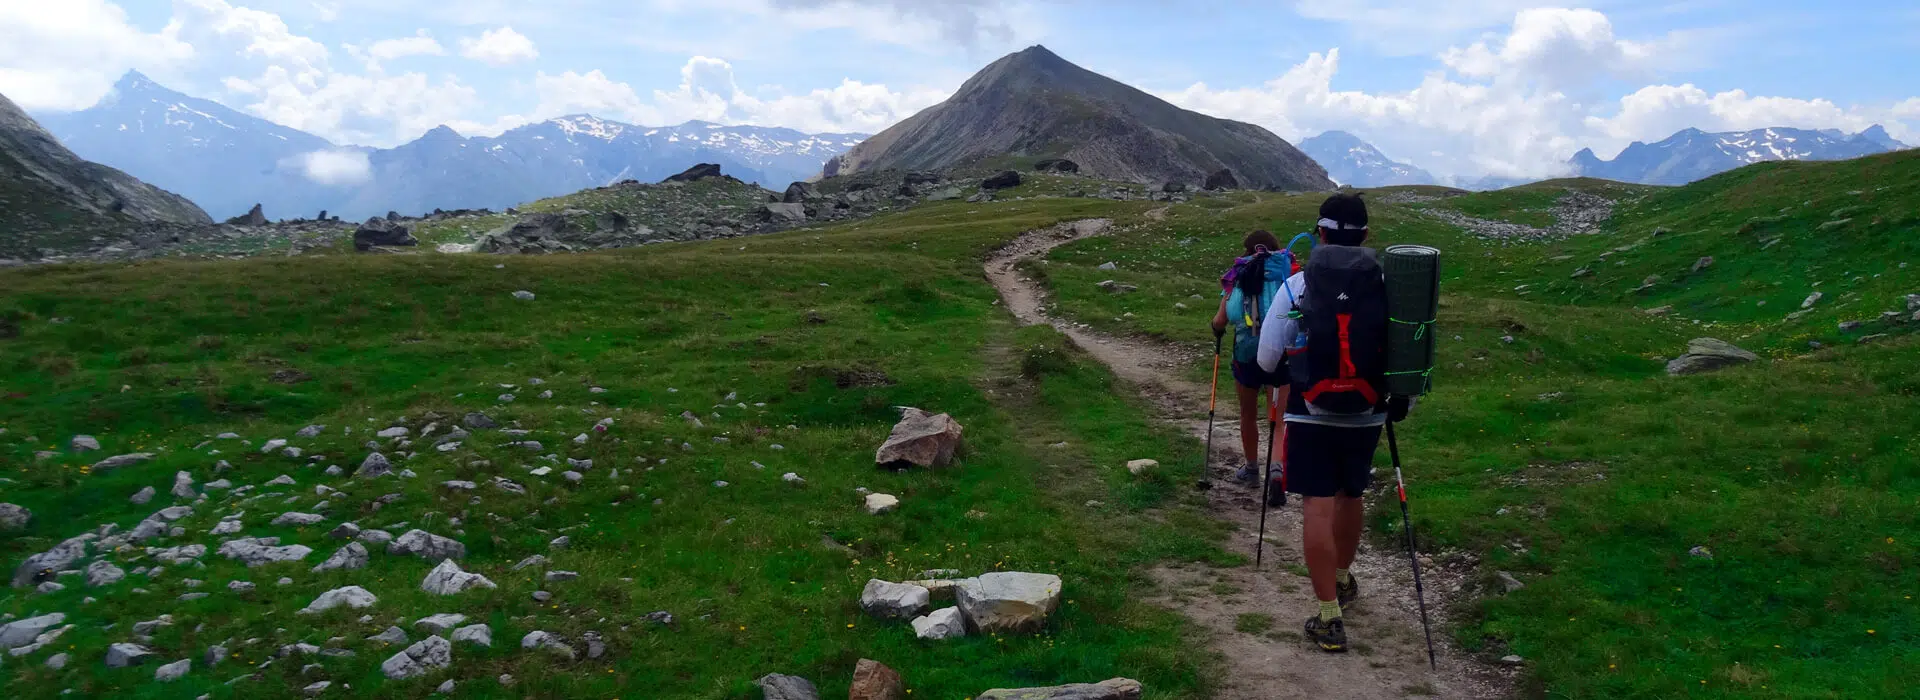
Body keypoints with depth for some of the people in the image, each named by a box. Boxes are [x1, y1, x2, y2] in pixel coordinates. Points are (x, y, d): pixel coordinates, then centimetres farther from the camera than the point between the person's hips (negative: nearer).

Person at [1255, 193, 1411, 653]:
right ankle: (1343, 581, 43)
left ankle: (1329, 618, -3)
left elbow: (1266, 359, -2)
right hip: (1366, 416, 3)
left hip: (1311, 414, -3)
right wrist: (1401, 400, 19)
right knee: (1350, 496, 22)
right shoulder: (1387, 285, -2)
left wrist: (1285, 373, 21)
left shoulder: (1296, 286, -7)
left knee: (1318, 506, 0)